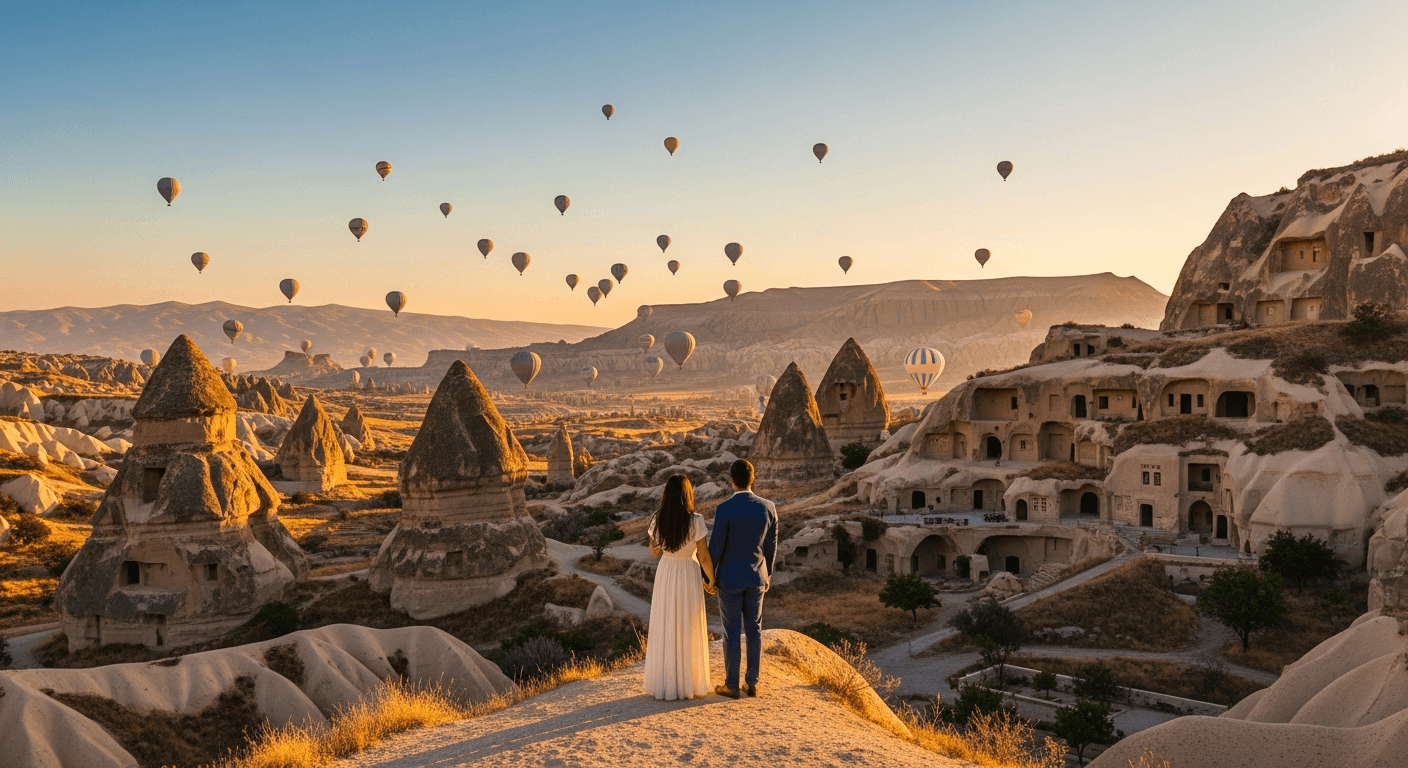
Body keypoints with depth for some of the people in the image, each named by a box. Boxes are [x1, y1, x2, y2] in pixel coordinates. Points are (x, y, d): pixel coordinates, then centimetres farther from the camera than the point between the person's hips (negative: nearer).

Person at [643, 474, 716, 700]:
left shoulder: (658, 520, -8)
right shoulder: (695, 521, -17)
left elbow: (653, 552, 5)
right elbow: (704, 557, -12)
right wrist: (712, 581, 3)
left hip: (665, 575, 3)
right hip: (689, 577, -3)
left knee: (664, 631, 13)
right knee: (688, 632, 9)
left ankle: (663, 684, 19)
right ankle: (688, 684, 16)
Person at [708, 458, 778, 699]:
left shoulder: (724, 509, -20)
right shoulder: (768, 507, -7)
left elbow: (715, 547, -14)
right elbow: (771, 547, 2)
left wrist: (709, 577, 1)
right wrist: (768, 575, 16)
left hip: (730, 578, -4)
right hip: (756, 578, 4)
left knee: (732, 632, 6)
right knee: (754, 629, 14)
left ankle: (732, 685, 14)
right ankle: (752, 683, 21)